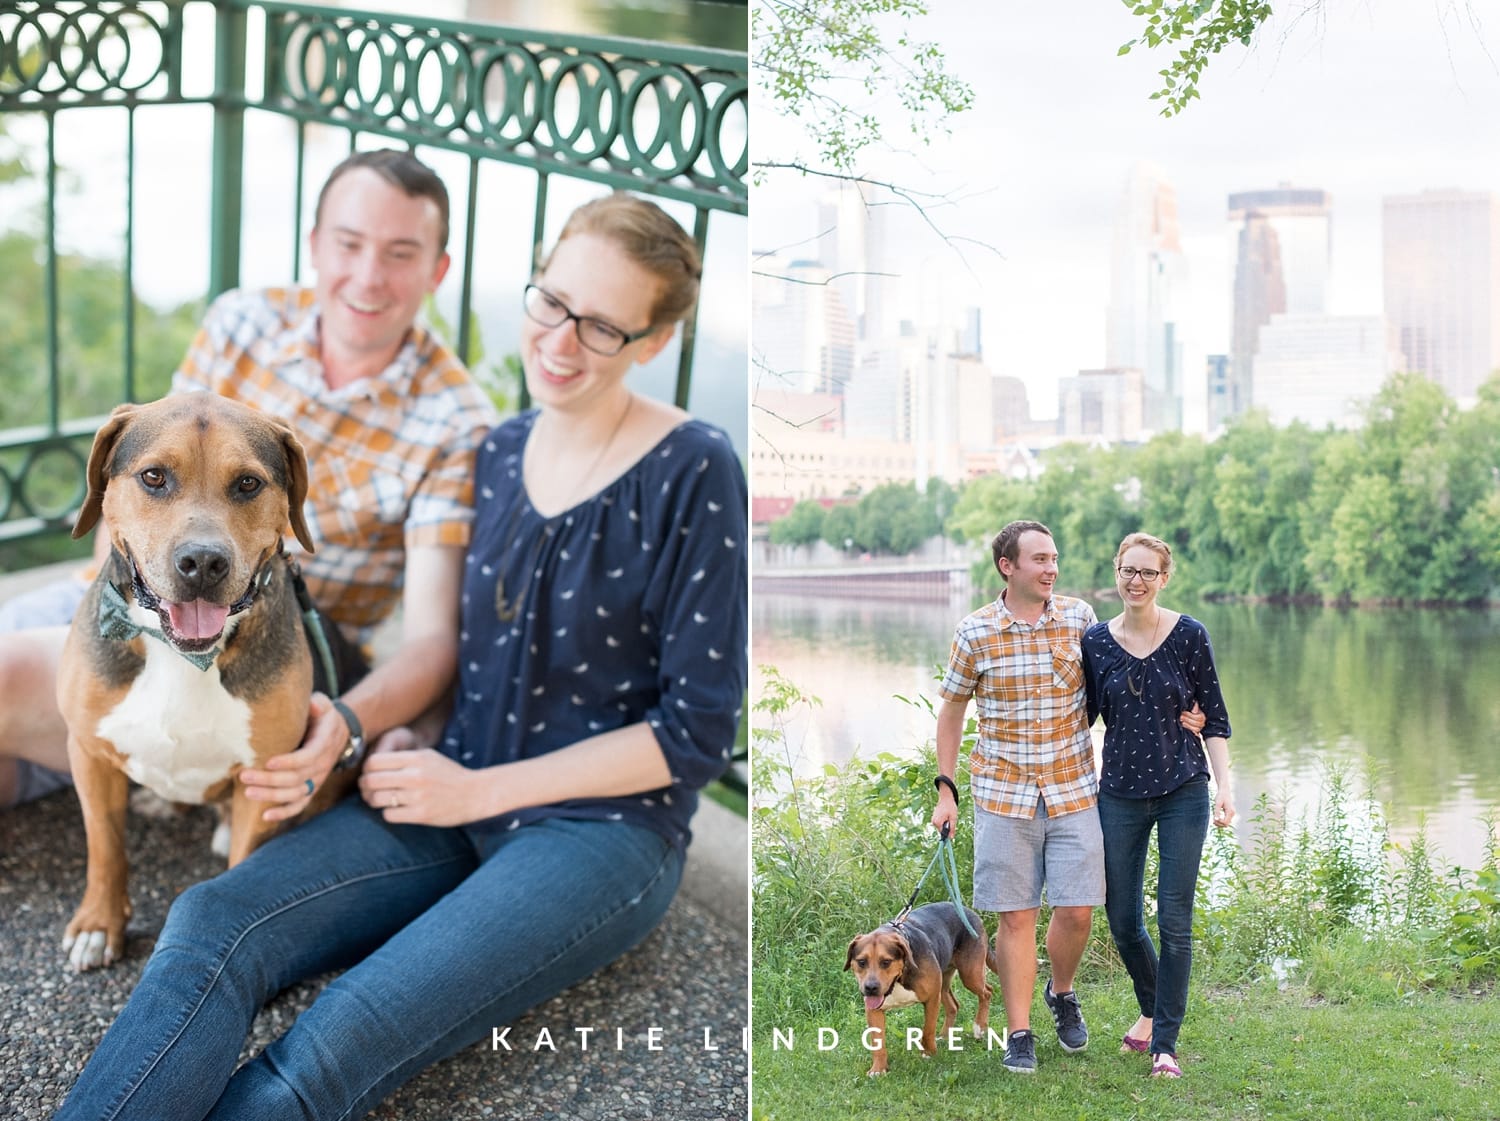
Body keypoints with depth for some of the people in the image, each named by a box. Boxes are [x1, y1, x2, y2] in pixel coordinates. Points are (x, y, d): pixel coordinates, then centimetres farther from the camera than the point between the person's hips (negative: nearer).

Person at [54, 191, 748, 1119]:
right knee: (211, 927, -21)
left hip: (605, 828, -6)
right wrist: (409, 737, -1)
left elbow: (697, 732, -11)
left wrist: (479, 790, -12)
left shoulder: (695, 476, -11)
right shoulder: (502, 451, 9)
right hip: (458, 799, 6)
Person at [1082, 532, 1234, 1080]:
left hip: (1183, 792, -2)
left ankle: (1164, 1043, 7)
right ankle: (1152, 1011, 35)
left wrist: (1224, 784, -7)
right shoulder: (1095, 640, 1)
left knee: (1174, 921, -4)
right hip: (1119, 793, 2)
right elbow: (1084, 717, 10)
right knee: (1122, 919, 9)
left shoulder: (1188, 635, -4)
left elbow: (1214, 717, 0)